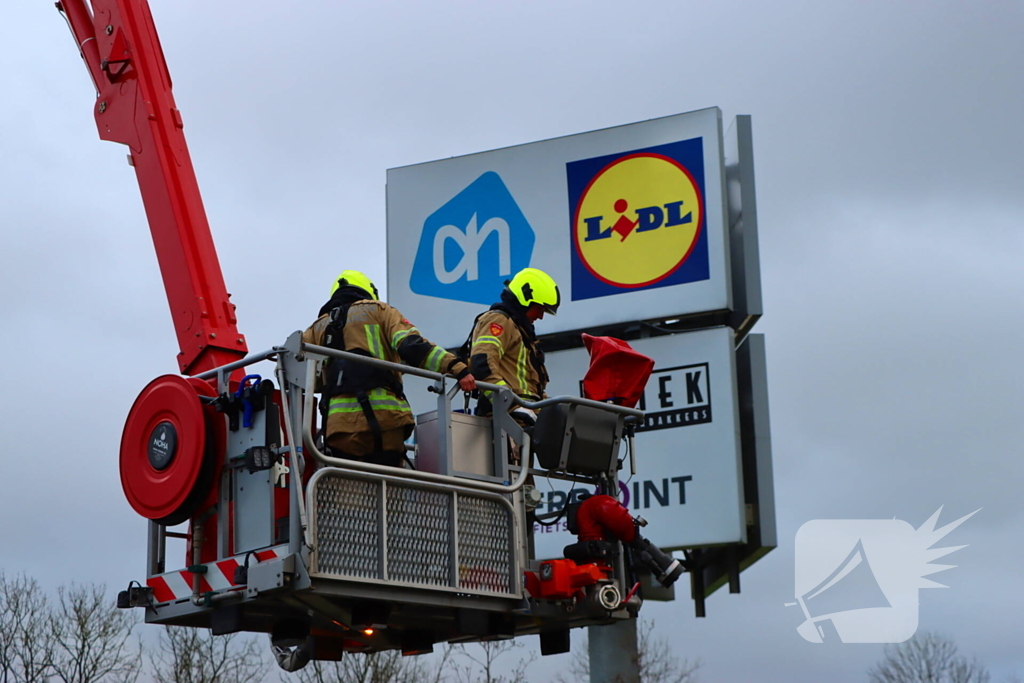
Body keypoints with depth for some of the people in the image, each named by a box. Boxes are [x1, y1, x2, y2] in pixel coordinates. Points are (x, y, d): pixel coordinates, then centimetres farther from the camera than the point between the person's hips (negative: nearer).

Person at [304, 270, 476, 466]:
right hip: (385, 415, -2)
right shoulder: (378, 311, 15)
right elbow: (411, 346, -3)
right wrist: (454, 366, -10)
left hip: (339, 421, 2)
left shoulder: (317, 328, 23)